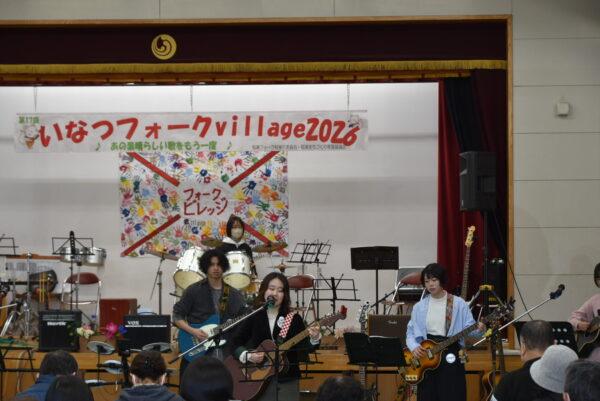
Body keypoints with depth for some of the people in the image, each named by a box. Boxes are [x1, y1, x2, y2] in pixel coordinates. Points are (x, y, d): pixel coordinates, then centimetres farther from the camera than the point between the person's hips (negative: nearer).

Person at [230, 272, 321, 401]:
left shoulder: (294, 319, 1)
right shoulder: (253, 317, 3)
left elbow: (304, 348, -7)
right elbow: (236, 343, 3)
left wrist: (314, 339, -28)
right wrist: (248, 356, -15)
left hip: (287, 380, 0)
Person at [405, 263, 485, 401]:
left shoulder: (458, 304, -2)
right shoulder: (419, 307, 7)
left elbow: (468, 328, -5)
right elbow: (411, 332, 9)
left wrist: (478, 329, -27)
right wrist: (414, 347, -10)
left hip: (450, 356, -3)